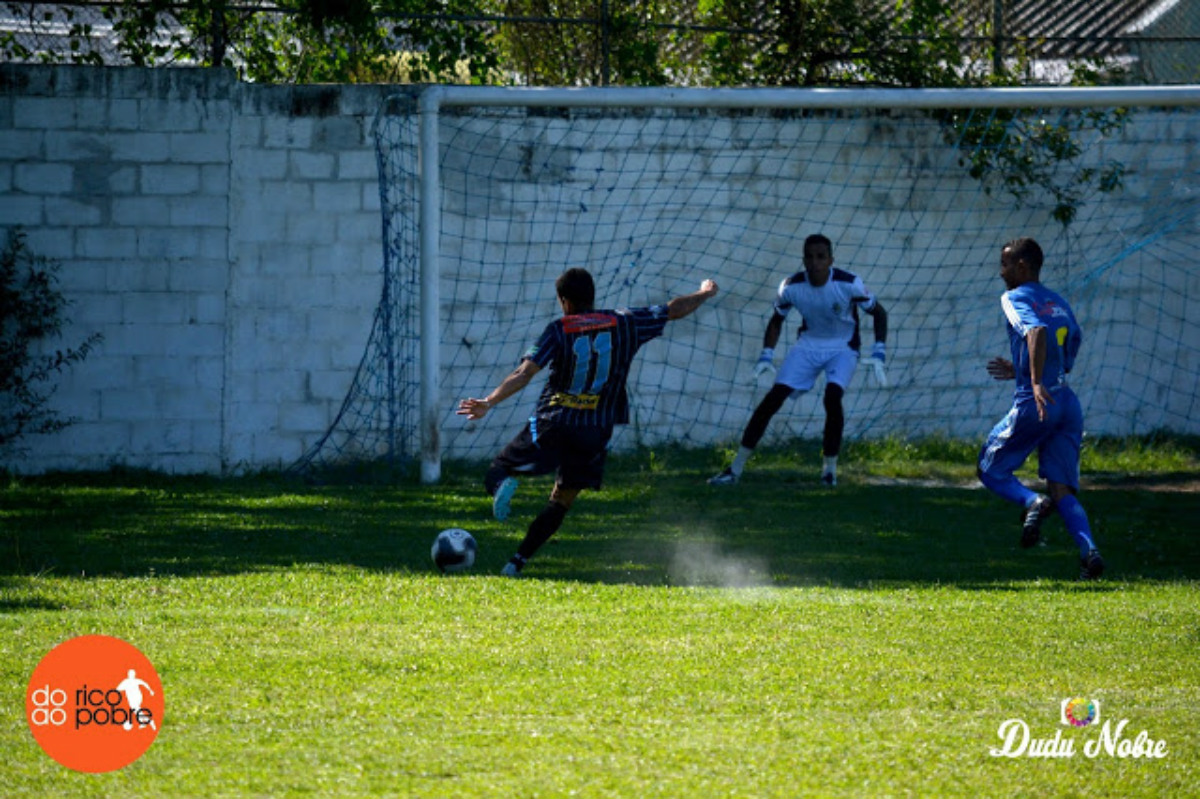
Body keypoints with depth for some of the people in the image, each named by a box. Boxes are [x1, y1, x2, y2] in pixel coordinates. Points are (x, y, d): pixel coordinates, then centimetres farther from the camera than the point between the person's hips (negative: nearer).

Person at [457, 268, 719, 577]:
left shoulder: (558, 330, -4)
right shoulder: (625, 323, 5)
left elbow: (525, 373, -16)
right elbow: (675, 310, 16)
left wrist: (489, 402, -19)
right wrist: (705, 294, 34)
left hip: (552, 424, -2)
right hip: (595, 432, 3)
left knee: (497, 473, 9)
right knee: (562, 501, 15)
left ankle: (502, 485, -30)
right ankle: (518, 561, 4)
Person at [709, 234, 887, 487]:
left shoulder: (849, 284, -24)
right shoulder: (791, 287, -16)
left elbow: (878, 312, -10)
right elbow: (776, 321, 3)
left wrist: (878, 355, -20)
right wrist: (766, 356, -10)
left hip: (842, 348, -2)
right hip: (808, 345, 2)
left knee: (833, 397, -28)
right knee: (773, 398, -11)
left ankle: (830, 468, -8)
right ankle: (734, 470, -6)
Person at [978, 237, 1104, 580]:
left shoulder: (1014, 298, -2)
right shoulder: (1059, 303, 20)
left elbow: (1037, 332, -23)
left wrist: (1035, 382, -32)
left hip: (1034, 404, -6)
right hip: (1068, 404, 6)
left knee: (990, 470, 10)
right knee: (1062, 491, 2)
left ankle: (1031, 501, -19)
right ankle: (1089, 549, -22)